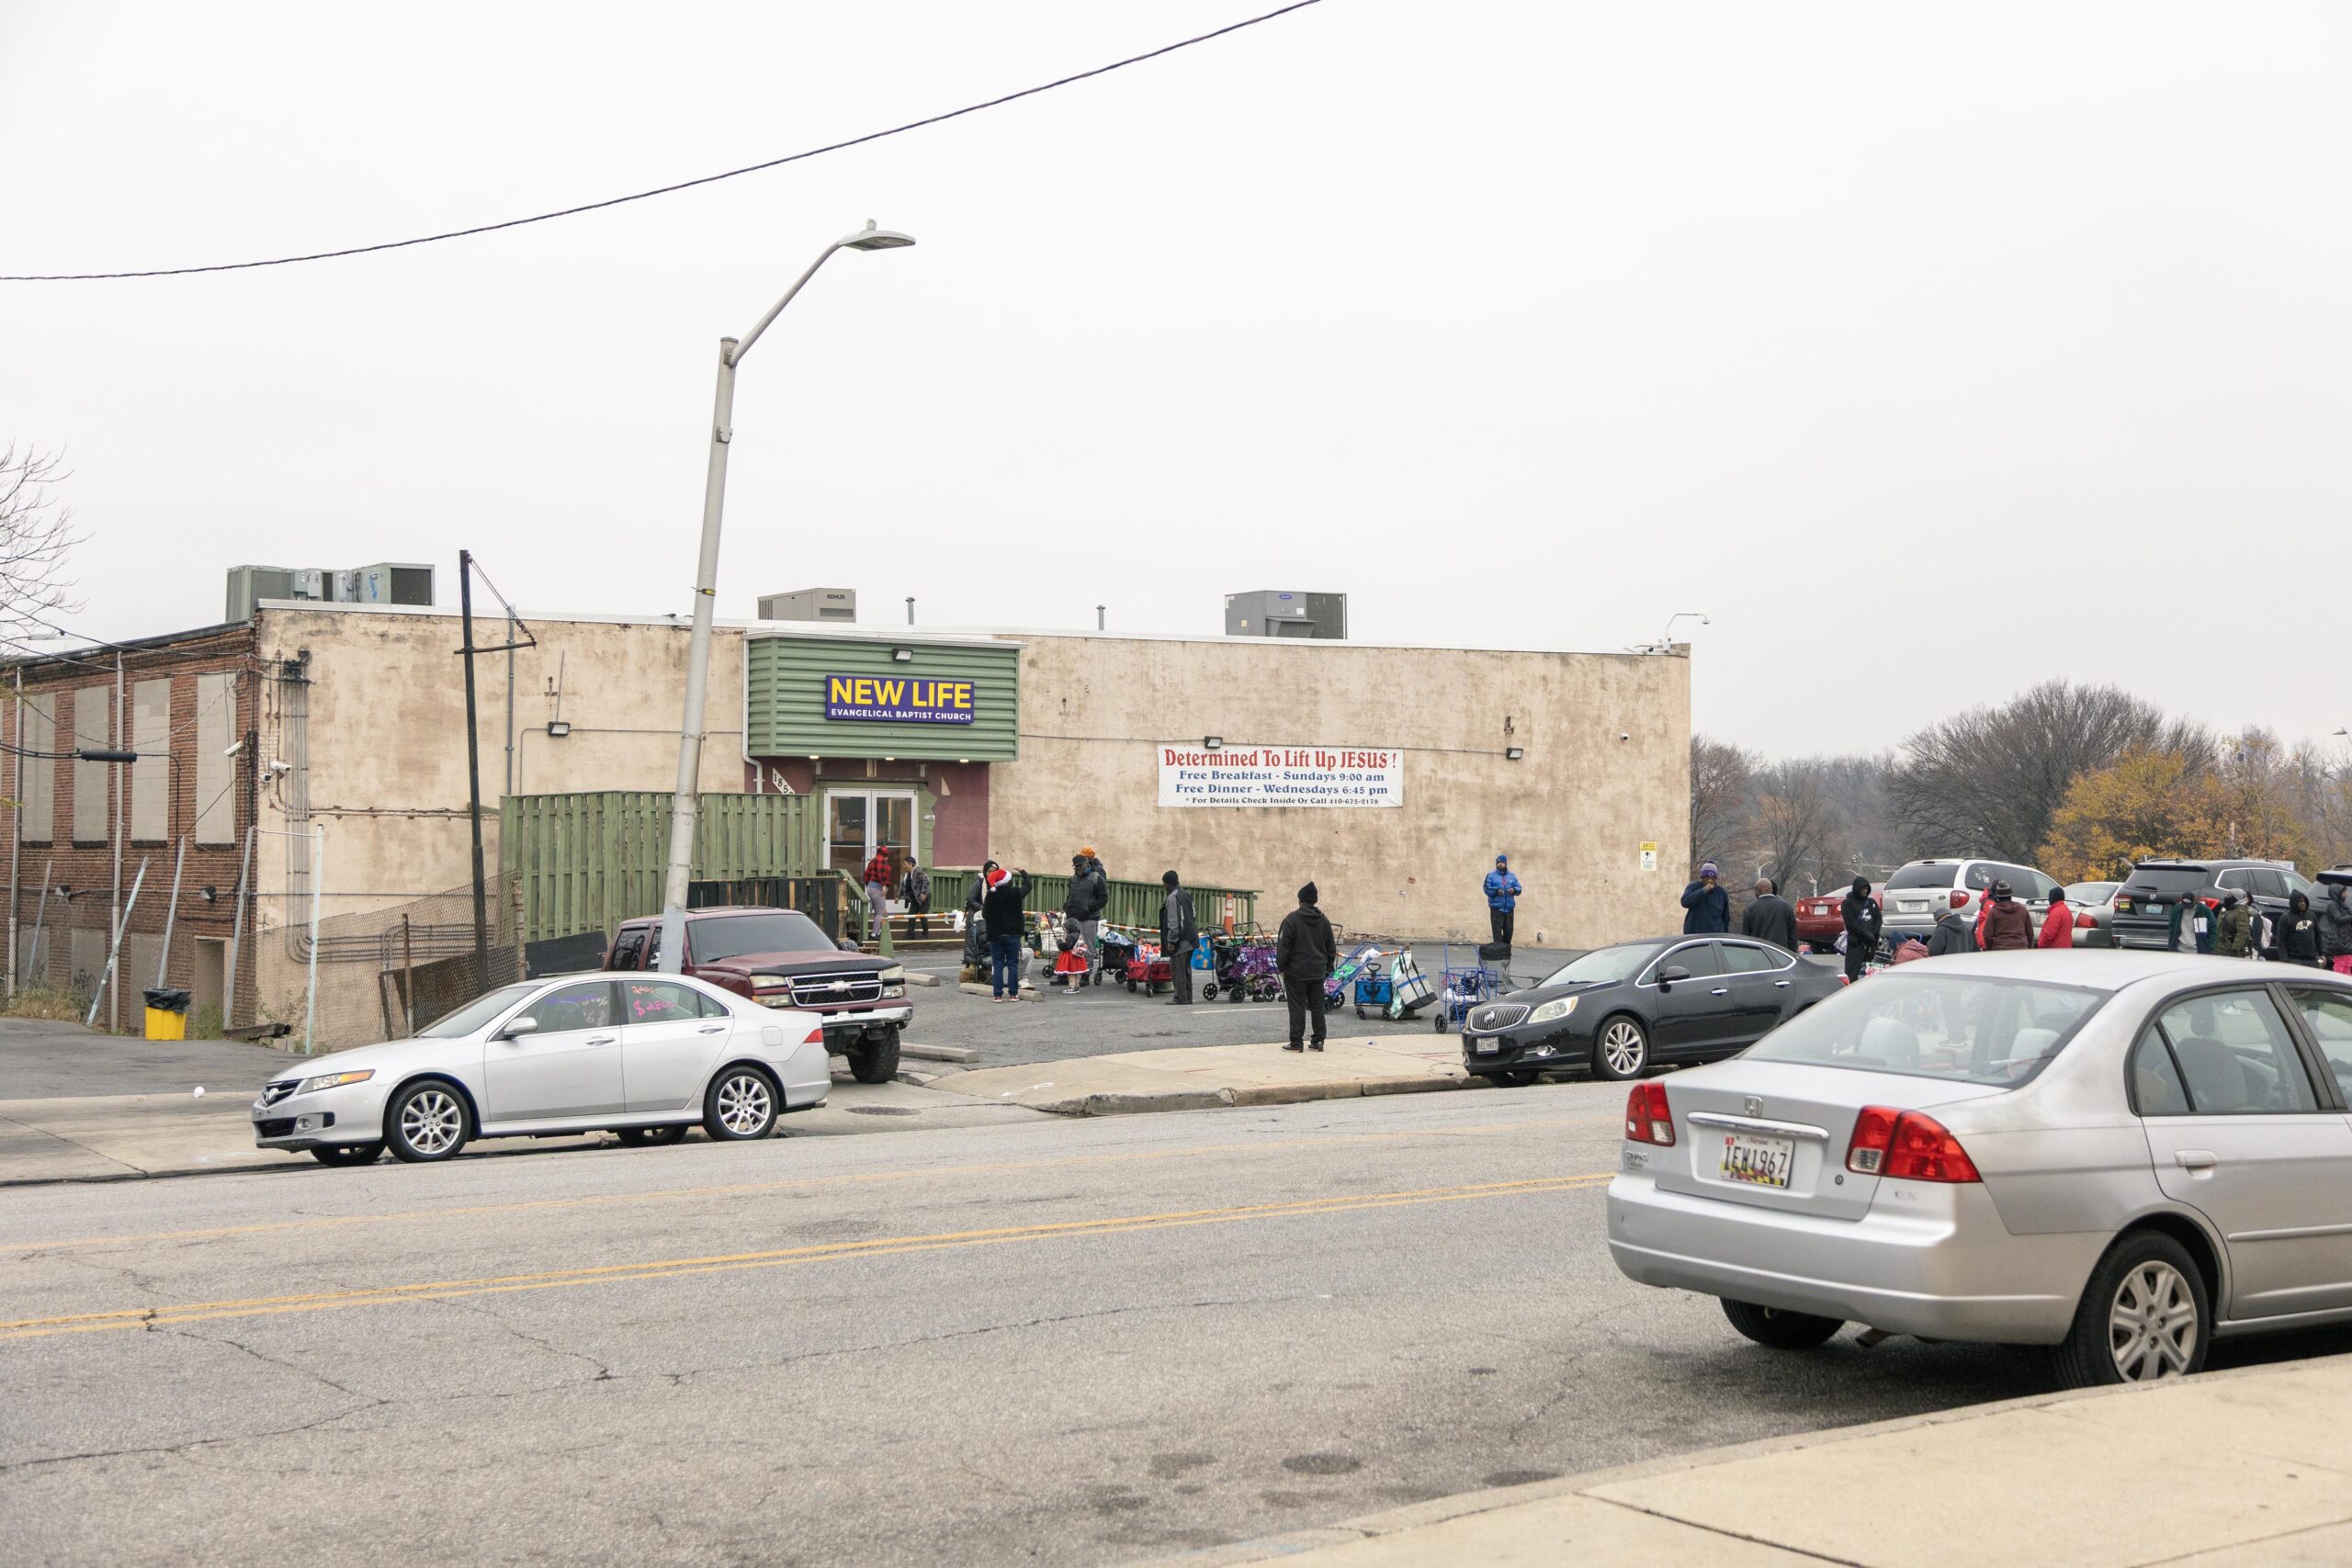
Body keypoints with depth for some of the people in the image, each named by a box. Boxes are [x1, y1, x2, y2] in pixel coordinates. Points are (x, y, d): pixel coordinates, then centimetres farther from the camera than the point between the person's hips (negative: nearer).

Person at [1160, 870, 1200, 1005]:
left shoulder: (1172, 898, -13)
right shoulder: (1187, 895, 15)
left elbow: (1173, 921, -18)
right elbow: (1194, 917, 20)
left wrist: (1171, 941, -16)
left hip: (1180, 941, -9)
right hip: (1191, 939, 9)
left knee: (1177, 969, -5)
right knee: (1186, 969, 13)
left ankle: (1181, 998, -6)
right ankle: (1188, 997, 16)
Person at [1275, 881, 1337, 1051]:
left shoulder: (1292, 919, -9)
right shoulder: (1323, 921, 8)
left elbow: (1283, 945, -11)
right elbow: (1331, 947, 13)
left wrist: (1281, 966, -3)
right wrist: (1327, 967, 20)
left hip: (1297, 972, -5)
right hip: (1318, 972, 5)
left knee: (1297, 1007, -3)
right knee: (1317, 1006, 10)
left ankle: (1296, 1042, -3)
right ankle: (1318, 1041, 12)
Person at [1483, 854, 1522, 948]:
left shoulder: (1512, 876, 16)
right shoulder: (1491, 875, 5)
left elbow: (1519, 888, 11)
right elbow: (1487, 889, -5)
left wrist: (1514, 890, -12)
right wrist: (1496, 891, -22)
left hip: (1509, 909, 4)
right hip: (1496, 909, -4)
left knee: (1508, 931, 7)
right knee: (1497, 931, -8)